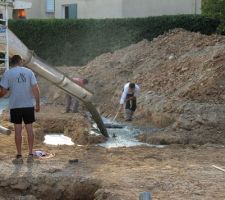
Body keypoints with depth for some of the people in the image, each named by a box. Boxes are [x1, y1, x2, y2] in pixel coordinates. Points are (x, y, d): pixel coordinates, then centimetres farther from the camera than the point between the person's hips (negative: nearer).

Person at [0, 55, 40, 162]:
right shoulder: (28, 72, 1)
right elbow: (35, 89, -3)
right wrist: (38, 103, 2)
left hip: (15, 106, -1)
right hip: (29, 105, 2)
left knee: (18, 130, 4)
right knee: (29, 128, 10)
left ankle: (19, 154, 6)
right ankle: (30, 153, 12)